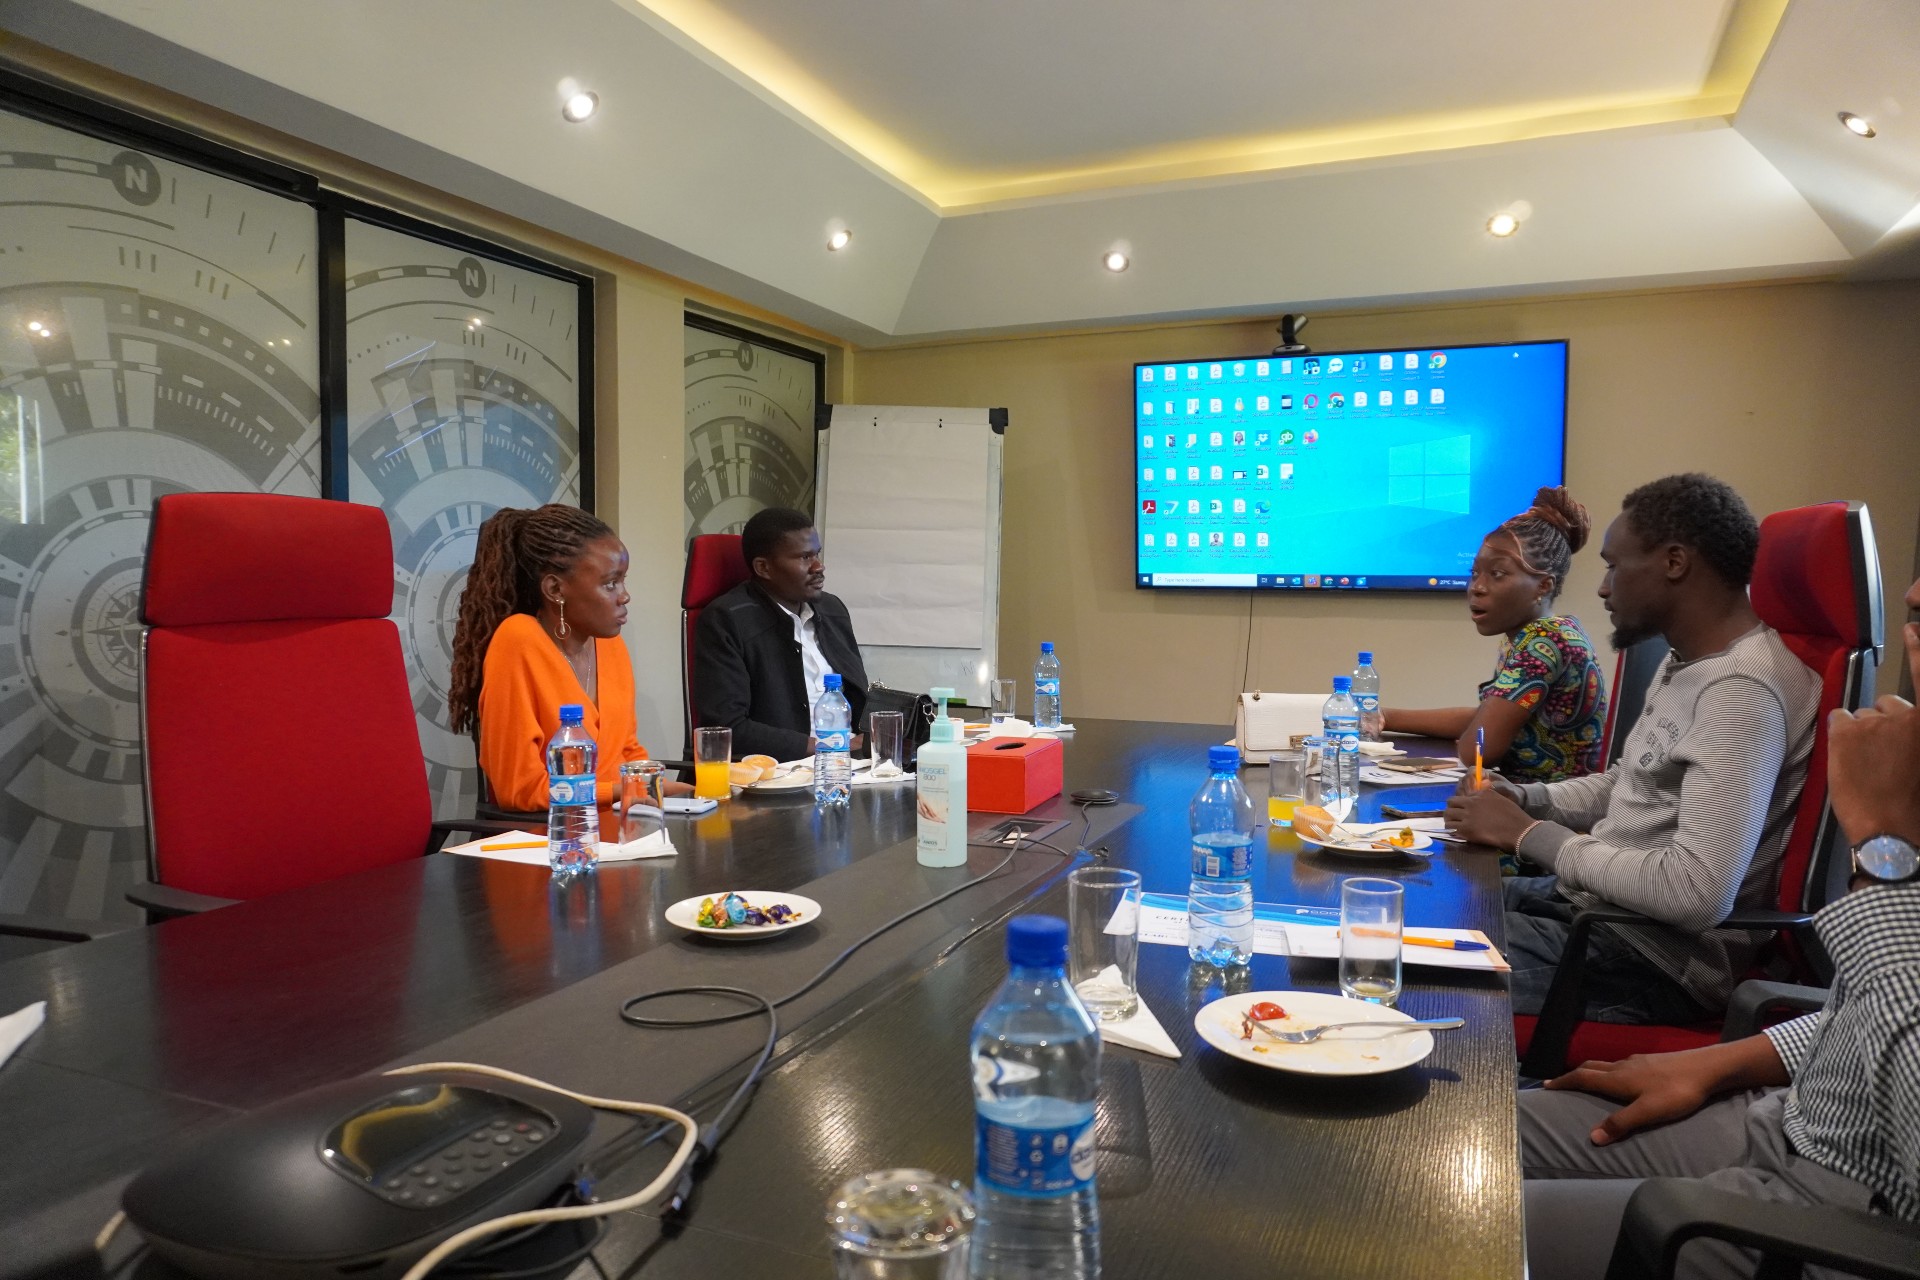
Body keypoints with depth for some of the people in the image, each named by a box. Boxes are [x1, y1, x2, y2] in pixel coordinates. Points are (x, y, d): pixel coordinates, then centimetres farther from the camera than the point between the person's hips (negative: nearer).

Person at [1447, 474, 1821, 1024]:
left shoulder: (1741, 688, -24)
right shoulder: (1688, 659, 10)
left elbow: (1698, 893, -32)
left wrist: (1530, 834, -20)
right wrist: (1521, 798, 4)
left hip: (1659, 956, -10)